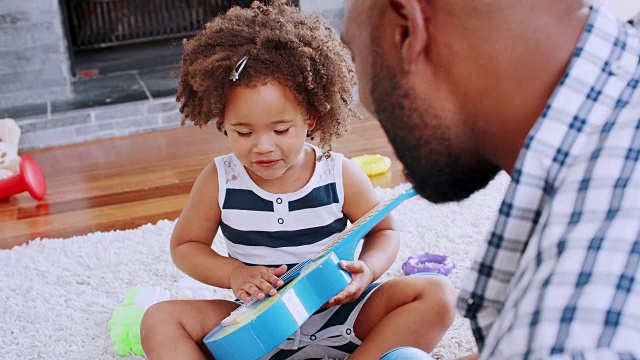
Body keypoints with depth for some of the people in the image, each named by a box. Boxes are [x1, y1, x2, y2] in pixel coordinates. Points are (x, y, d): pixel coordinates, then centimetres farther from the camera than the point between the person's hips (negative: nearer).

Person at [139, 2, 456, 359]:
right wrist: (234, 273, -13)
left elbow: (384, 231, 5)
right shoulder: (219, 181, -7)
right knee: (160, 320, -20)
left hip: (338, 311, 0)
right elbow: (185, 245, 6)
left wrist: (367, 269, -18)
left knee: (437, 294, -20)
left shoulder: (340, 175, -9)